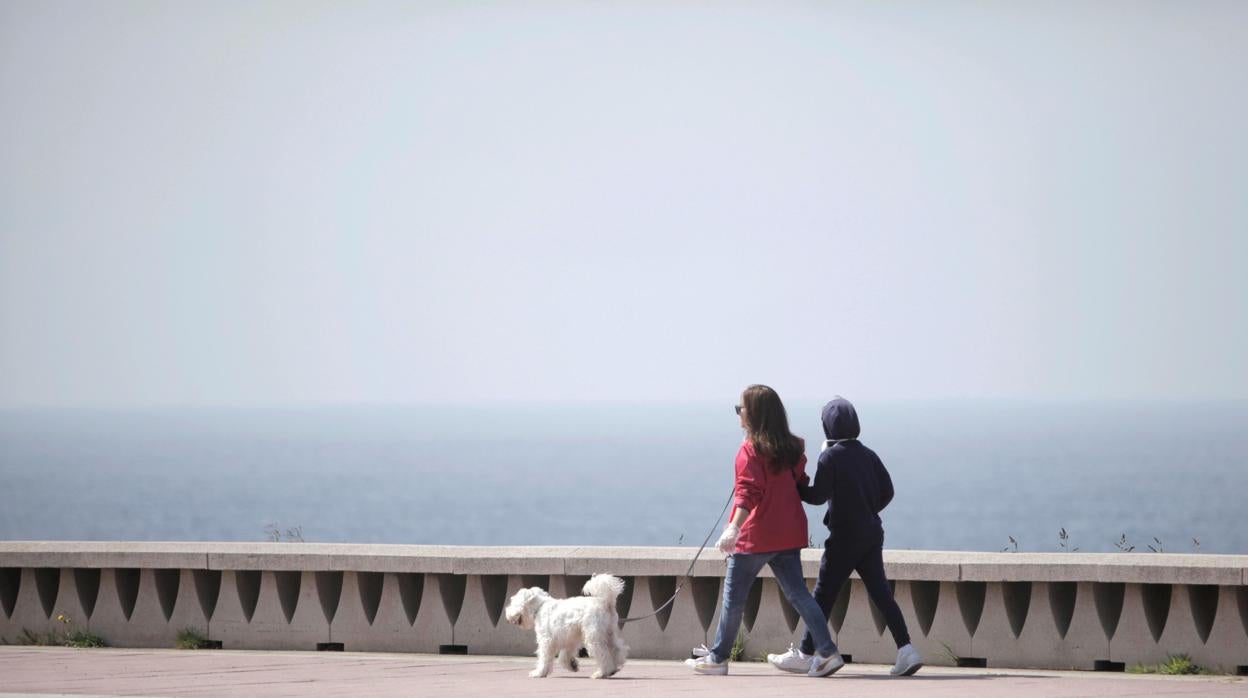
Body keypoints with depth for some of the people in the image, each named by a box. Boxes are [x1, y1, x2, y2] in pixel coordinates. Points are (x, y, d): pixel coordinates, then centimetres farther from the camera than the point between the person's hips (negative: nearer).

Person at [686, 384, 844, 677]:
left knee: (733, 596, 6)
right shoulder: (791, 448, 7)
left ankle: (718, 658, 14)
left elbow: (748, 492, -23)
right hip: (788, 534, 6)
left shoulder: (750, 450, -12)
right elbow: (799, 482, 17)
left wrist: (734, 527, -31)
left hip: (755, 536, -6)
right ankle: (827, 651, -5)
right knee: (797, 593, 7)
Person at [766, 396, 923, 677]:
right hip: (872, 534, 6)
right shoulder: (868, 455, 6)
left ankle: (806, 654, 9)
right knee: (880, 592, 5)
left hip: (845, 537, -6)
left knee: (824, 593, 3)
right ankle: (905, 649, -5)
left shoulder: (830, 457, -11)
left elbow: (818, 495, -14)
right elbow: (887, 491, 8)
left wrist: (794, 487, 0)